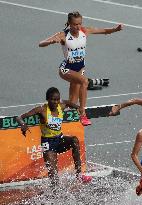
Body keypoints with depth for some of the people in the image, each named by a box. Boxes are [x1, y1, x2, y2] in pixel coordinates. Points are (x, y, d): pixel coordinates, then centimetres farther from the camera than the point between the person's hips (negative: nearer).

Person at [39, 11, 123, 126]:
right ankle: (82, 114, -25)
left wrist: (115, 29, -12)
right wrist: (52, 41, -47)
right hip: (67, 69, -6)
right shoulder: (63, 35, -20)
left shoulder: (85, 31, -6)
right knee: (84, 81, -31)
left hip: (80, 67, 6)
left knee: (74, 98, 9)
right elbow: (41, 44, -27)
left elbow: (104, 31, 7)